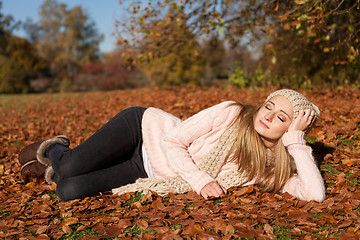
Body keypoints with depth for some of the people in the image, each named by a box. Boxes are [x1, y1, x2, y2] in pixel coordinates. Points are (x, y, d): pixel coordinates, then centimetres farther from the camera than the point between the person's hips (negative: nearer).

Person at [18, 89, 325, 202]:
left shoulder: (270, 169, -9)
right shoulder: (230, 113, -18)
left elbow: (316, 194, -21)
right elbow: (173, 141, -15)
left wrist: (296, 139, -24)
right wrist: (201, 180, -28)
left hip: (146, 174, 2)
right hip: (142, 128, -2)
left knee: (69, 191, -15)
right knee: (71, 169, -21)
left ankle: (55, 166, 24)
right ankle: (52, 149, 19)